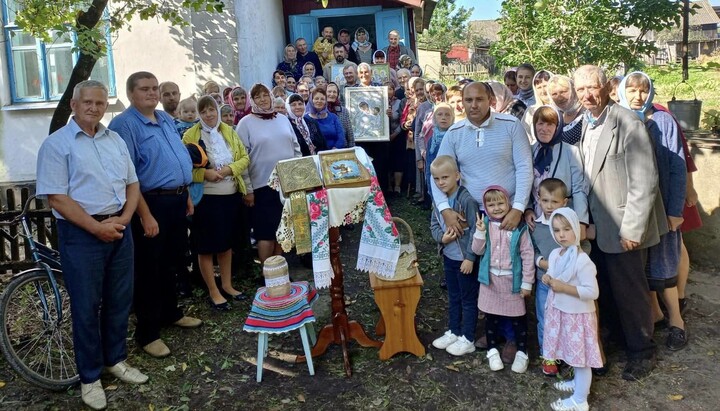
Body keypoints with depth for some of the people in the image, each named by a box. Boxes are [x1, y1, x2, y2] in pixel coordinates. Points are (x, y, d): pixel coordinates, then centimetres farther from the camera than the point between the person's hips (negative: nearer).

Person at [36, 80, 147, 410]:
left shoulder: (115, 140, 11)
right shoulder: (56, 144, -6)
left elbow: (133, 185, 12)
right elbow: (57, 198, -13)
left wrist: (123, 219, -5)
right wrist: (97, 228, -17)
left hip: (119, 228, 6)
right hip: (81, 233, -5)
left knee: (119, 299, 14)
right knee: (86, 306, 4)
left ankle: (116, 360, 31)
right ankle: (90, 376, 18)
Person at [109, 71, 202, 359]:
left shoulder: (166, 119, 12)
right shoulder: (124, 124, -14)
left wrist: (186, 195, 17)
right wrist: (145, 215, -22)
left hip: (177, 200, 8)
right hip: (152, 203, -8)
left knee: (171, 262, 20)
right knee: (149, 269, 2)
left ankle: (170, 313, 37)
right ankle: (147, 333, 13)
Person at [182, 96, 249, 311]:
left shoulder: (229, 131, 8)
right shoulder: (190, 135, -6)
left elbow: (244, 158, 6)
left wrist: (230, 169, -12)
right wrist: (204, 173, -23)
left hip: (231, 195, 5)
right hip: (206, 197, -5)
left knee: (227, 242, 16)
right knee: (206, 246, 2)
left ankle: (227, 285, 29)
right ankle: (213, 292, 13)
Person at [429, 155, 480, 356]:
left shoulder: (466, 199, -21)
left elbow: (475, 230, -20)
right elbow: (434, 224, 9)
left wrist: (470, 258, -19)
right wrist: (441, 237, -12)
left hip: (465, 259, -7)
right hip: (449, 257, 7)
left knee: (468, 299, 8)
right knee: (453, 297, 22)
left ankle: (468, 339, 20)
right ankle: (453, 332, 37)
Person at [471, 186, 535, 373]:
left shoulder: (518, 227, -11)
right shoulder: (485, 225, -2)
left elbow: (528, 255, -9)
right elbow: (478, 250, -2)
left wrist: (527, 282, -8)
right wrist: (480, 232, -19)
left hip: (512, 280, -3)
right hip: (491, 279, 3)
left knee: (518, 317, 8)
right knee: (491, 316, 13)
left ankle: (522, 352, 24)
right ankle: (492, 350, 29)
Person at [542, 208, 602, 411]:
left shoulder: (582, 260, -24)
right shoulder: (554, 254, 1)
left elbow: (592, 292, -25)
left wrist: (563, 287, -26)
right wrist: (548, 279, -4)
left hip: (578, 315, -8)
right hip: (560, 311, 8)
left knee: (581, 356, 5)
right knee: (572, 352, 24)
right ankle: (578, 382, 44)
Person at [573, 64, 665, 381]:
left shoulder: (627, 123, -17)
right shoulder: (584, 125, 6)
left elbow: (645, 181, -20)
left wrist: (632, 229, -20)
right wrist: (589, 221, 7)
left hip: (623, 227, -7)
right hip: (599, 225, 7)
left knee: (629, 290, 5)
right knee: (606, 287, 18)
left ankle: (642, 352, 23)